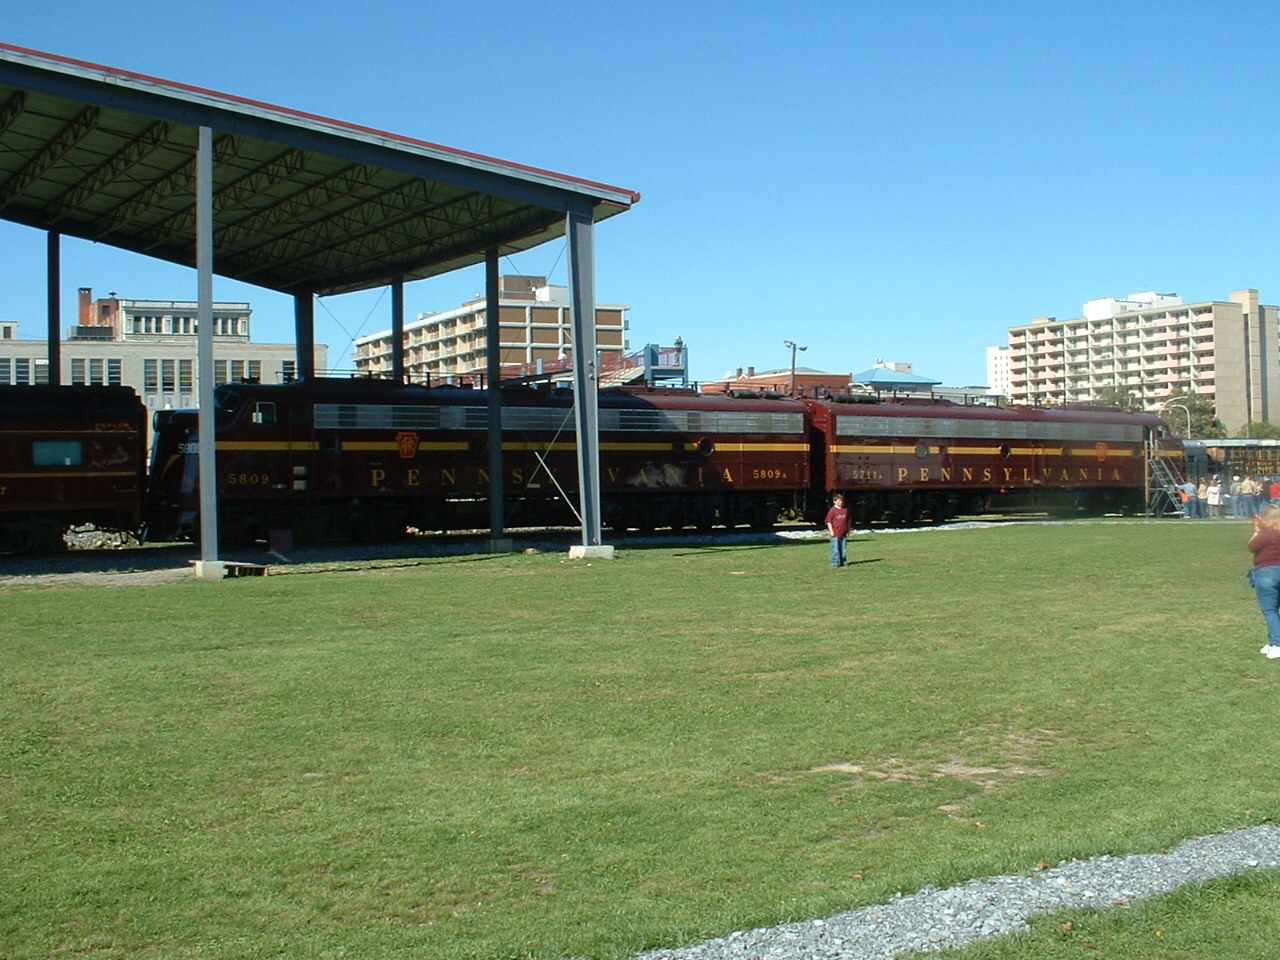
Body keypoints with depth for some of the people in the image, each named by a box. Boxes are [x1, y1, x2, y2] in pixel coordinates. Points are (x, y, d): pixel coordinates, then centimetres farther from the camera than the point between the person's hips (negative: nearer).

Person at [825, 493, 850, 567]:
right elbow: (829, 521, -5)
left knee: (843, 549, 9)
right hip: (835, 534, -5)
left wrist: (848, 530, 16)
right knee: (835, 549, -4)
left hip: (843, 534, 5)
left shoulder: (845, 510, 10)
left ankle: (843, 561, 16)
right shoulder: (832, 510, -5)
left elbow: (848, 521, 19)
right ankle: (835, 562, 0)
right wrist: (831, 531, -11)